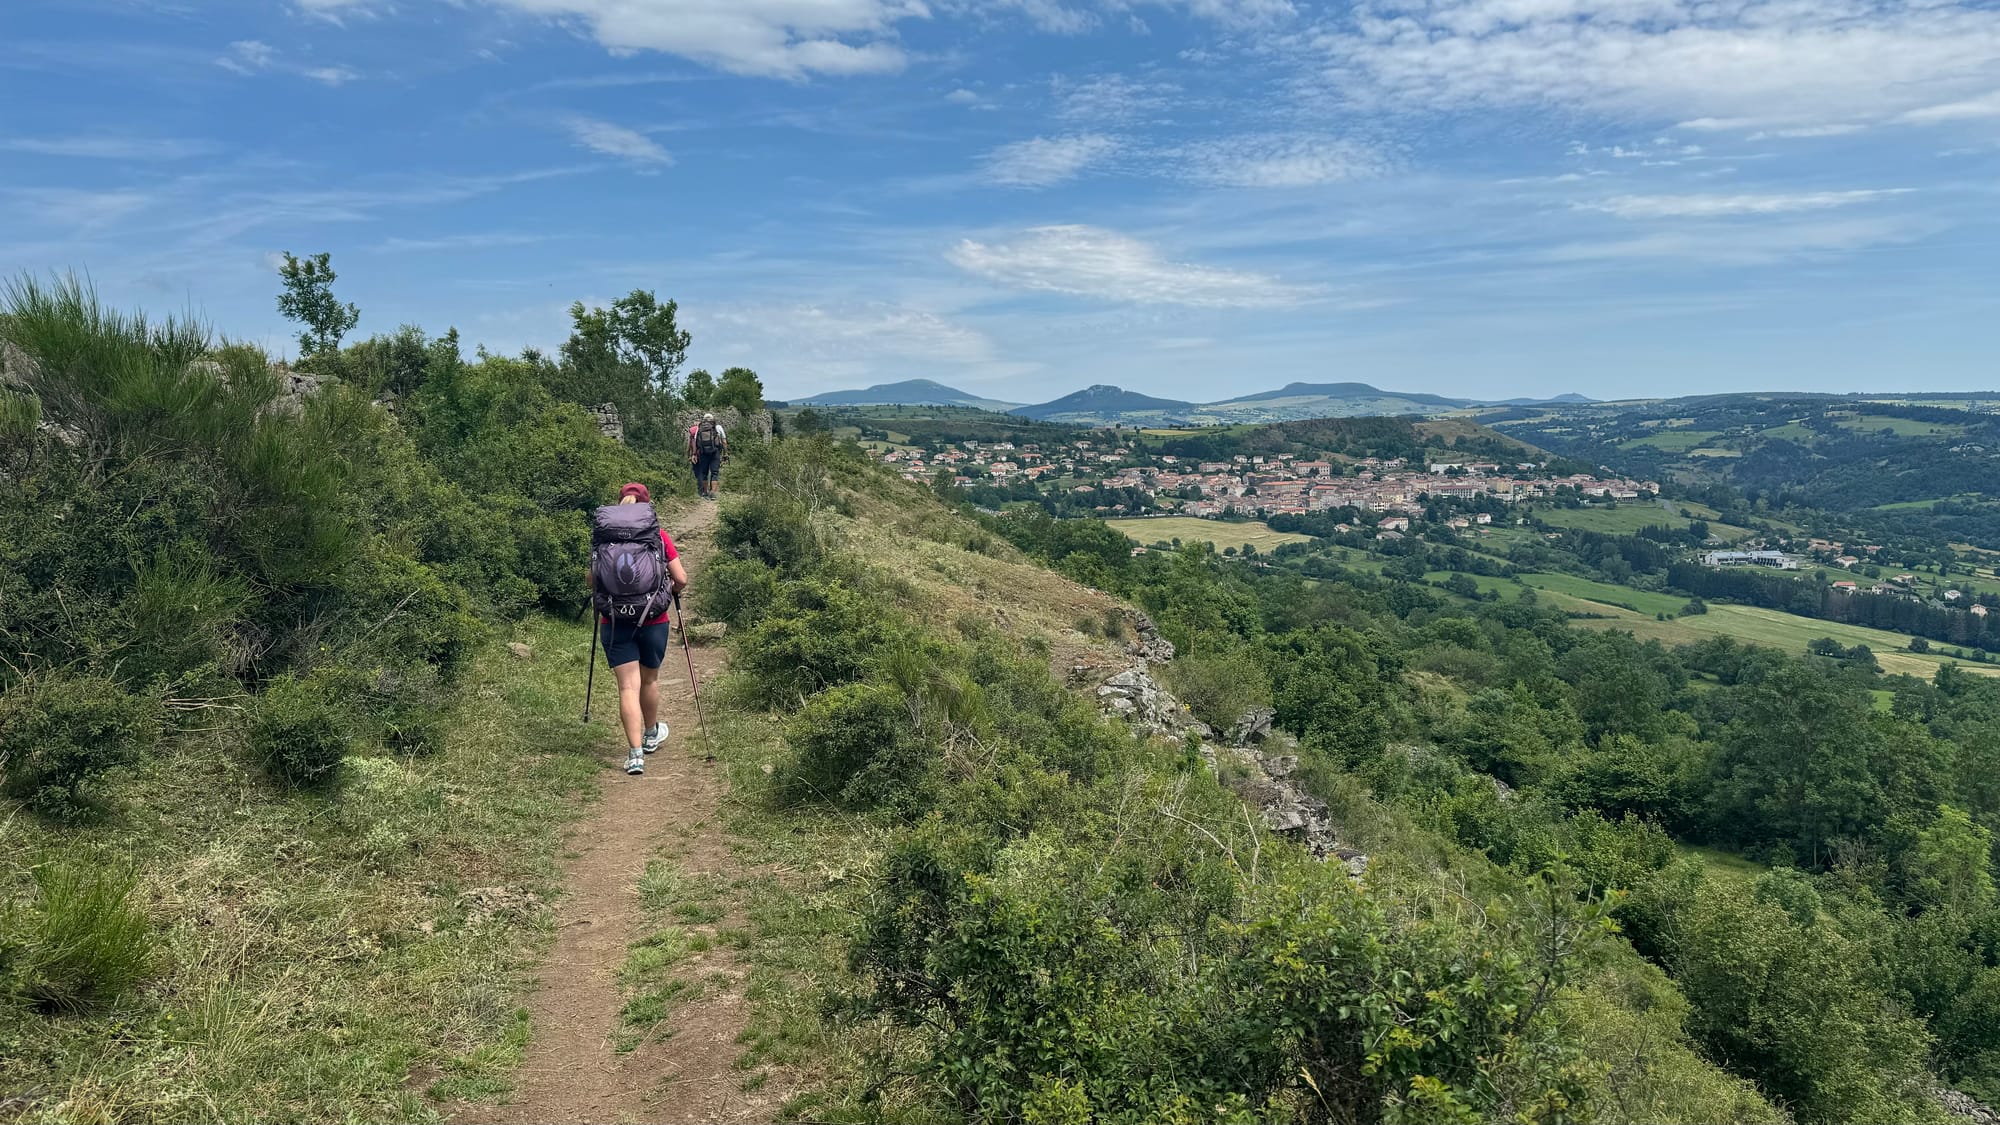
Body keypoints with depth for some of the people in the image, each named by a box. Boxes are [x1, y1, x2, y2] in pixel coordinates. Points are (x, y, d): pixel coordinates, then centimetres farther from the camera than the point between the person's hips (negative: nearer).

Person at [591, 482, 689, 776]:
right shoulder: (659, 536, -3)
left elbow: (593, 581, -1)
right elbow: (681, 579, -5)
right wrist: (672, 591, 17)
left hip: (615, 621, 0)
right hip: (654, 620, 0)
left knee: (628, 686, 0)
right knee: (649, 680, 20)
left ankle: (635, 754, -7)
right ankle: (651, 735, 41)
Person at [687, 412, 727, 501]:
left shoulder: (699, 428, 13)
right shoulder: (718, 427, 9)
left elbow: (694, 442, 8)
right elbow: (724, 441, 4)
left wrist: (694, 454, 9)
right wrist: (725, 453, 6)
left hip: (703, 453, 2)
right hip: (715, 452, -2)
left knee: (704, 473, 13)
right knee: (715, 473, 0)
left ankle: (705, 493, 18)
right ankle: (712, 493, -11)